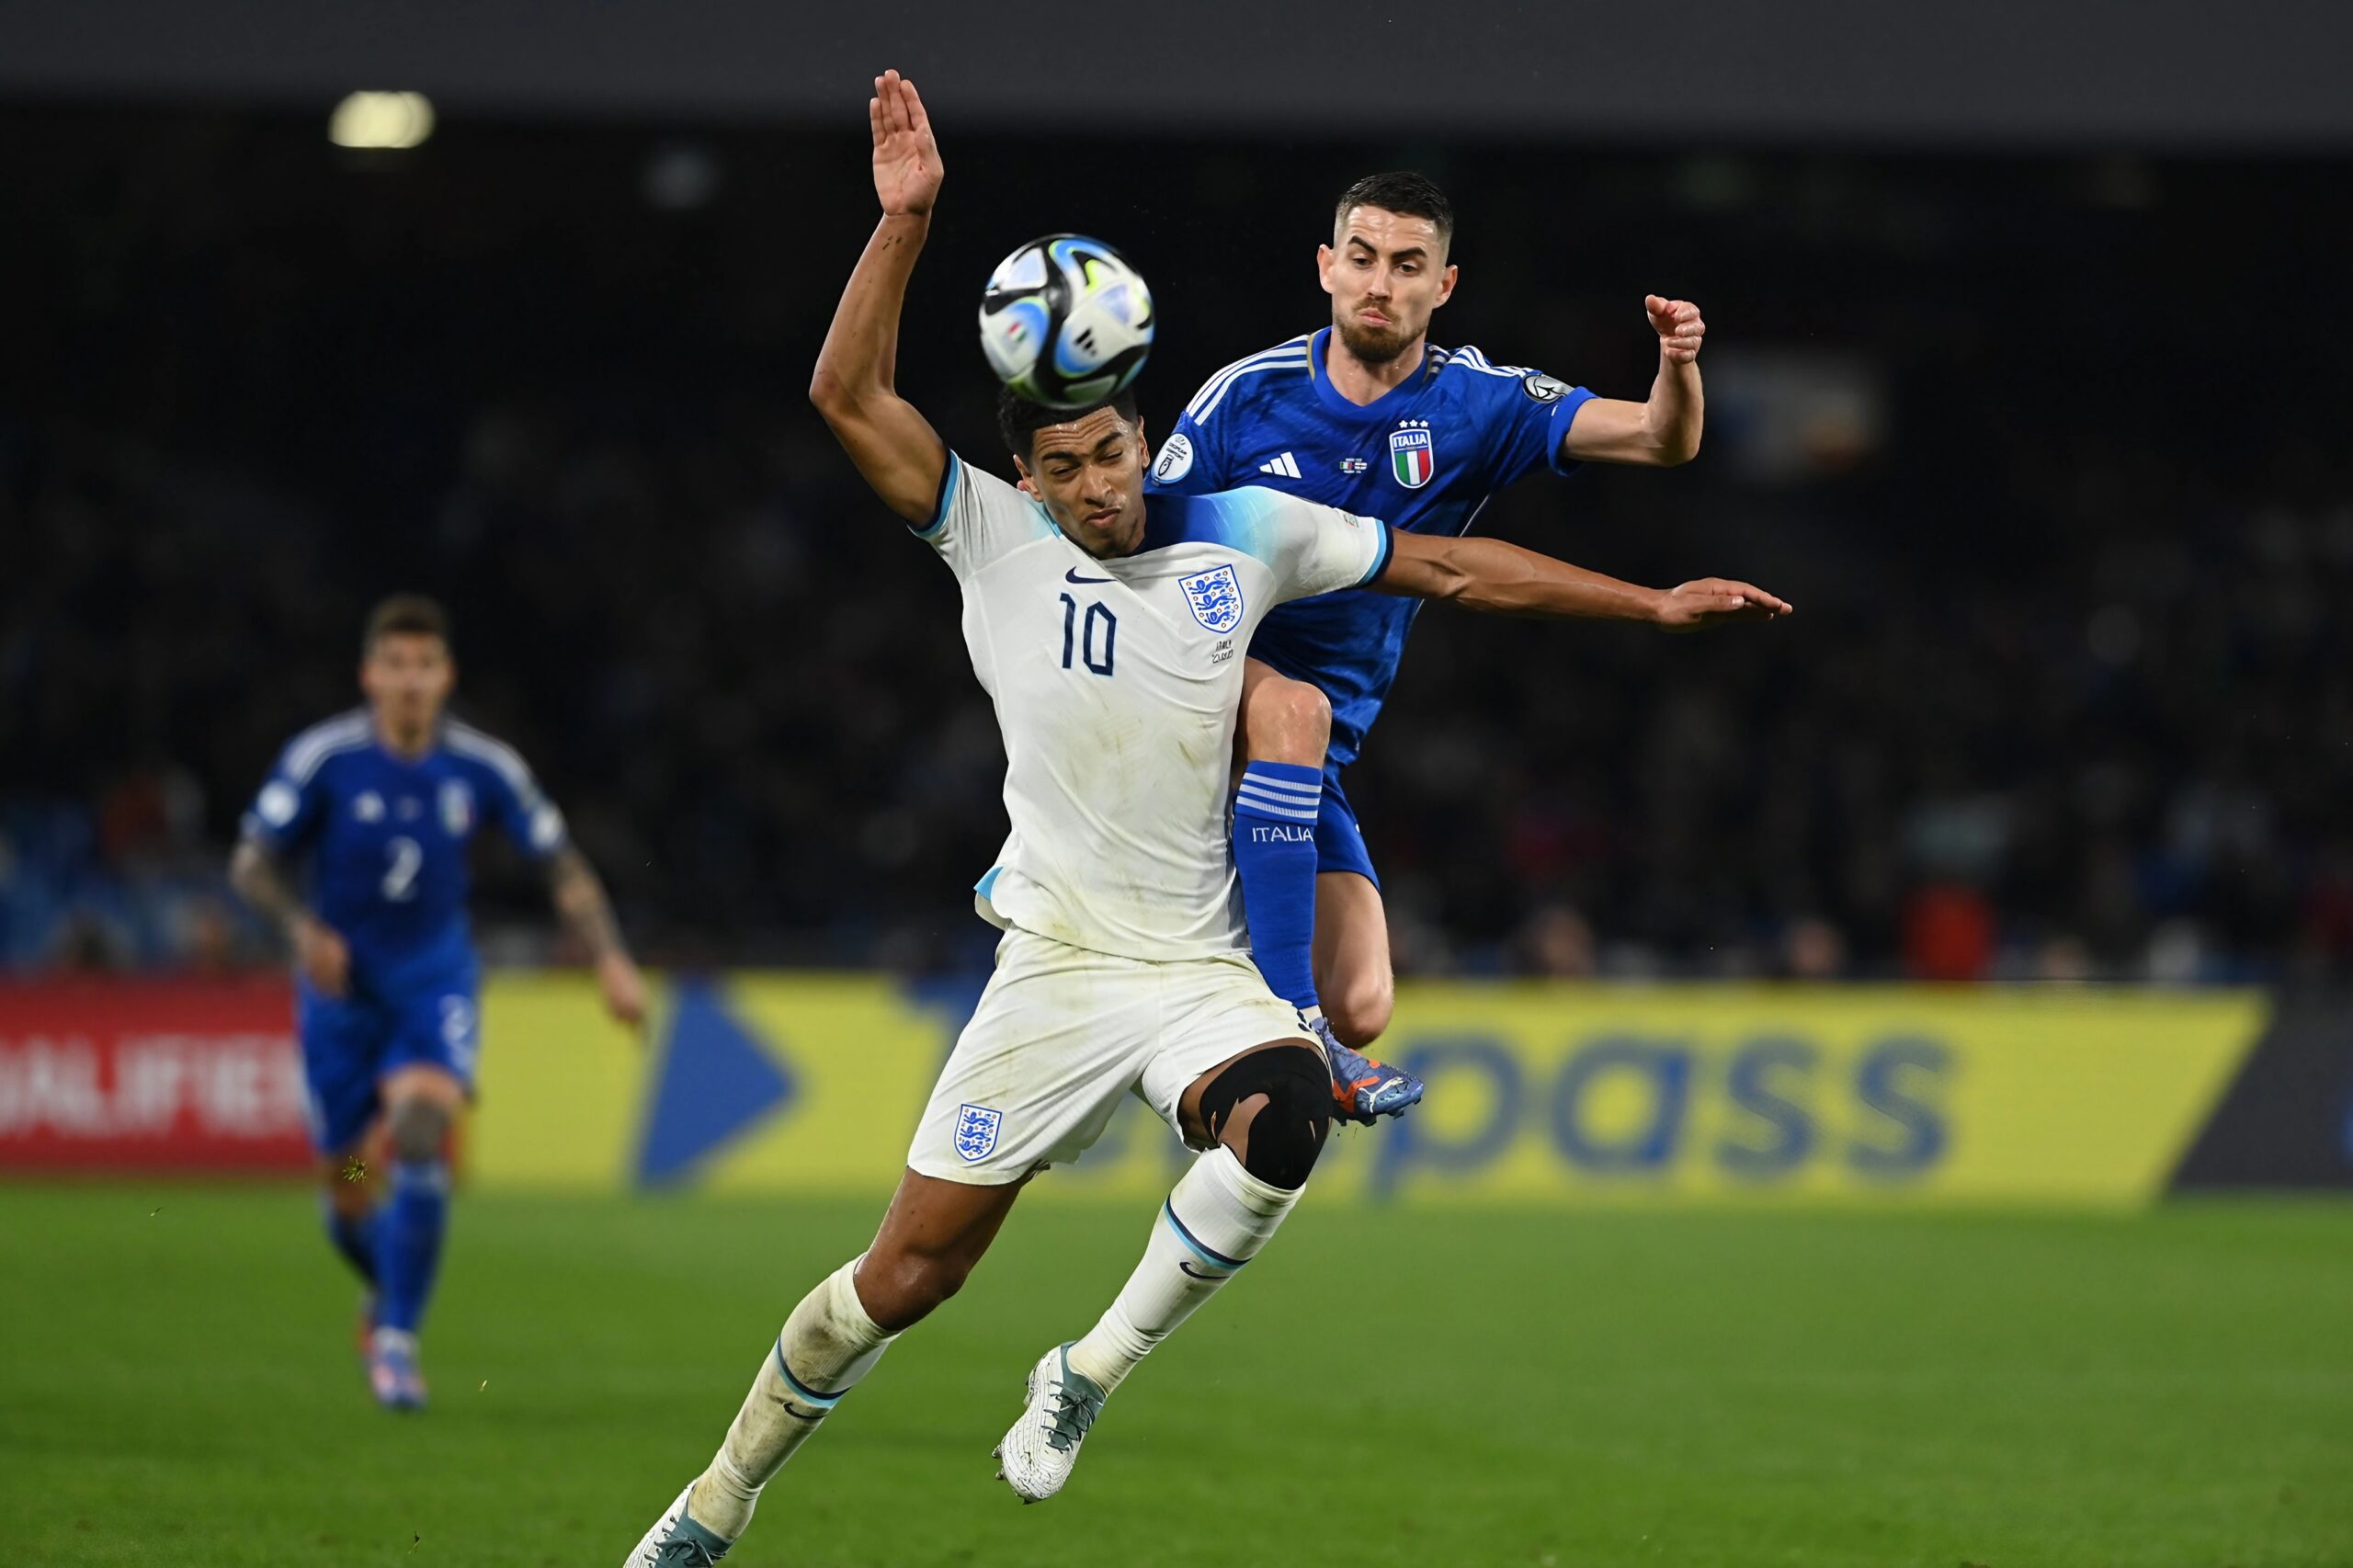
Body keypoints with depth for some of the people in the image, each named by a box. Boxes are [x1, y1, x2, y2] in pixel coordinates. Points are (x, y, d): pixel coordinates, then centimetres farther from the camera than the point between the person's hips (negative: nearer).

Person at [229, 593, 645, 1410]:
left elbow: (562, 865, 1)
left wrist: (610, 959, -9)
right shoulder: (323, 758, -12)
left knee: (420, 1134, -25)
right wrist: (303, 927, -25)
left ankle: (396, 1338, -18)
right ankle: (387, 1290, 40)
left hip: (436, 983, 0)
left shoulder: (482, 767, -7)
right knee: (346, 1185, 6)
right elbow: (253, 863, -7)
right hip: (342, 987, 0)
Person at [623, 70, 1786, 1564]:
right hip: (1056, 962, -1)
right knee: (907, 1274, -2)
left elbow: (1452, 567, 10)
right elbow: (850, 394, -10)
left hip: (1206, 968, 1)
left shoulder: (1248, 532, 3)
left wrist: (1653, 603, 9)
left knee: (1283, 1121, -33)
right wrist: (906, 218, -19)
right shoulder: (995, 537, -1)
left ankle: (1093, 1369, -12)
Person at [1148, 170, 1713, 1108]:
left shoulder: (1476, 407, -1)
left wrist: (1678, 365, -32)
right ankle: (1287, 1021, -38)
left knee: (1361, 1008, -13)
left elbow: (1661, 439, -11)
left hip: (1312, 764, 3)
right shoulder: (1247, 395, -5)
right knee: (1293, 705, -38)